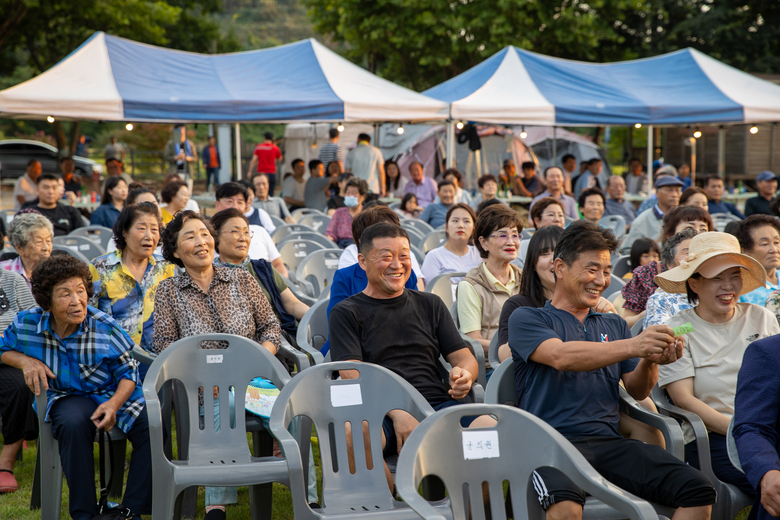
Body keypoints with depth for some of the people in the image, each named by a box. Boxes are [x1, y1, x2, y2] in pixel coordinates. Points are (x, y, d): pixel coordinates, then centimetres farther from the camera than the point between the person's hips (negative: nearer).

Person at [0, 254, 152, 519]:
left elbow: (128, 373, -5)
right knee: (73, 424, -37)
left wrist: (114, 405, -24)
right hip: (67, 396, 0)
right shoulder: (26, 324, -10)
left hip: (114, 394, 0)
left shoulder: (105, 328, -14)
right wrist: (26, 361, -11)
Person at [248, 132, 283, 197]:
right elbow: (280, 159, 19)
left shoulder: (258, 147, 5)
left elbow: (253, 160, -3)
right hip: (271, 173, -1)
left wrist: (250, 171, -3)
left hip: (261, 173, 1)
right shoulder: (275, 148, 4)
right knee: (270, 193, -3)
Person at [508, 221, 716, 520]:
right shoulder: (526, 318, 10)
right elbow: (560, 356, -12)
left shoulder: (614, 325, 27)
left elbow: (637, 391, 18)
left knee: (698, 490, -19)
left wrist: (651, 360, -6)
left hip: (609, 442, 5)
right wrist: (633, 346, -23)